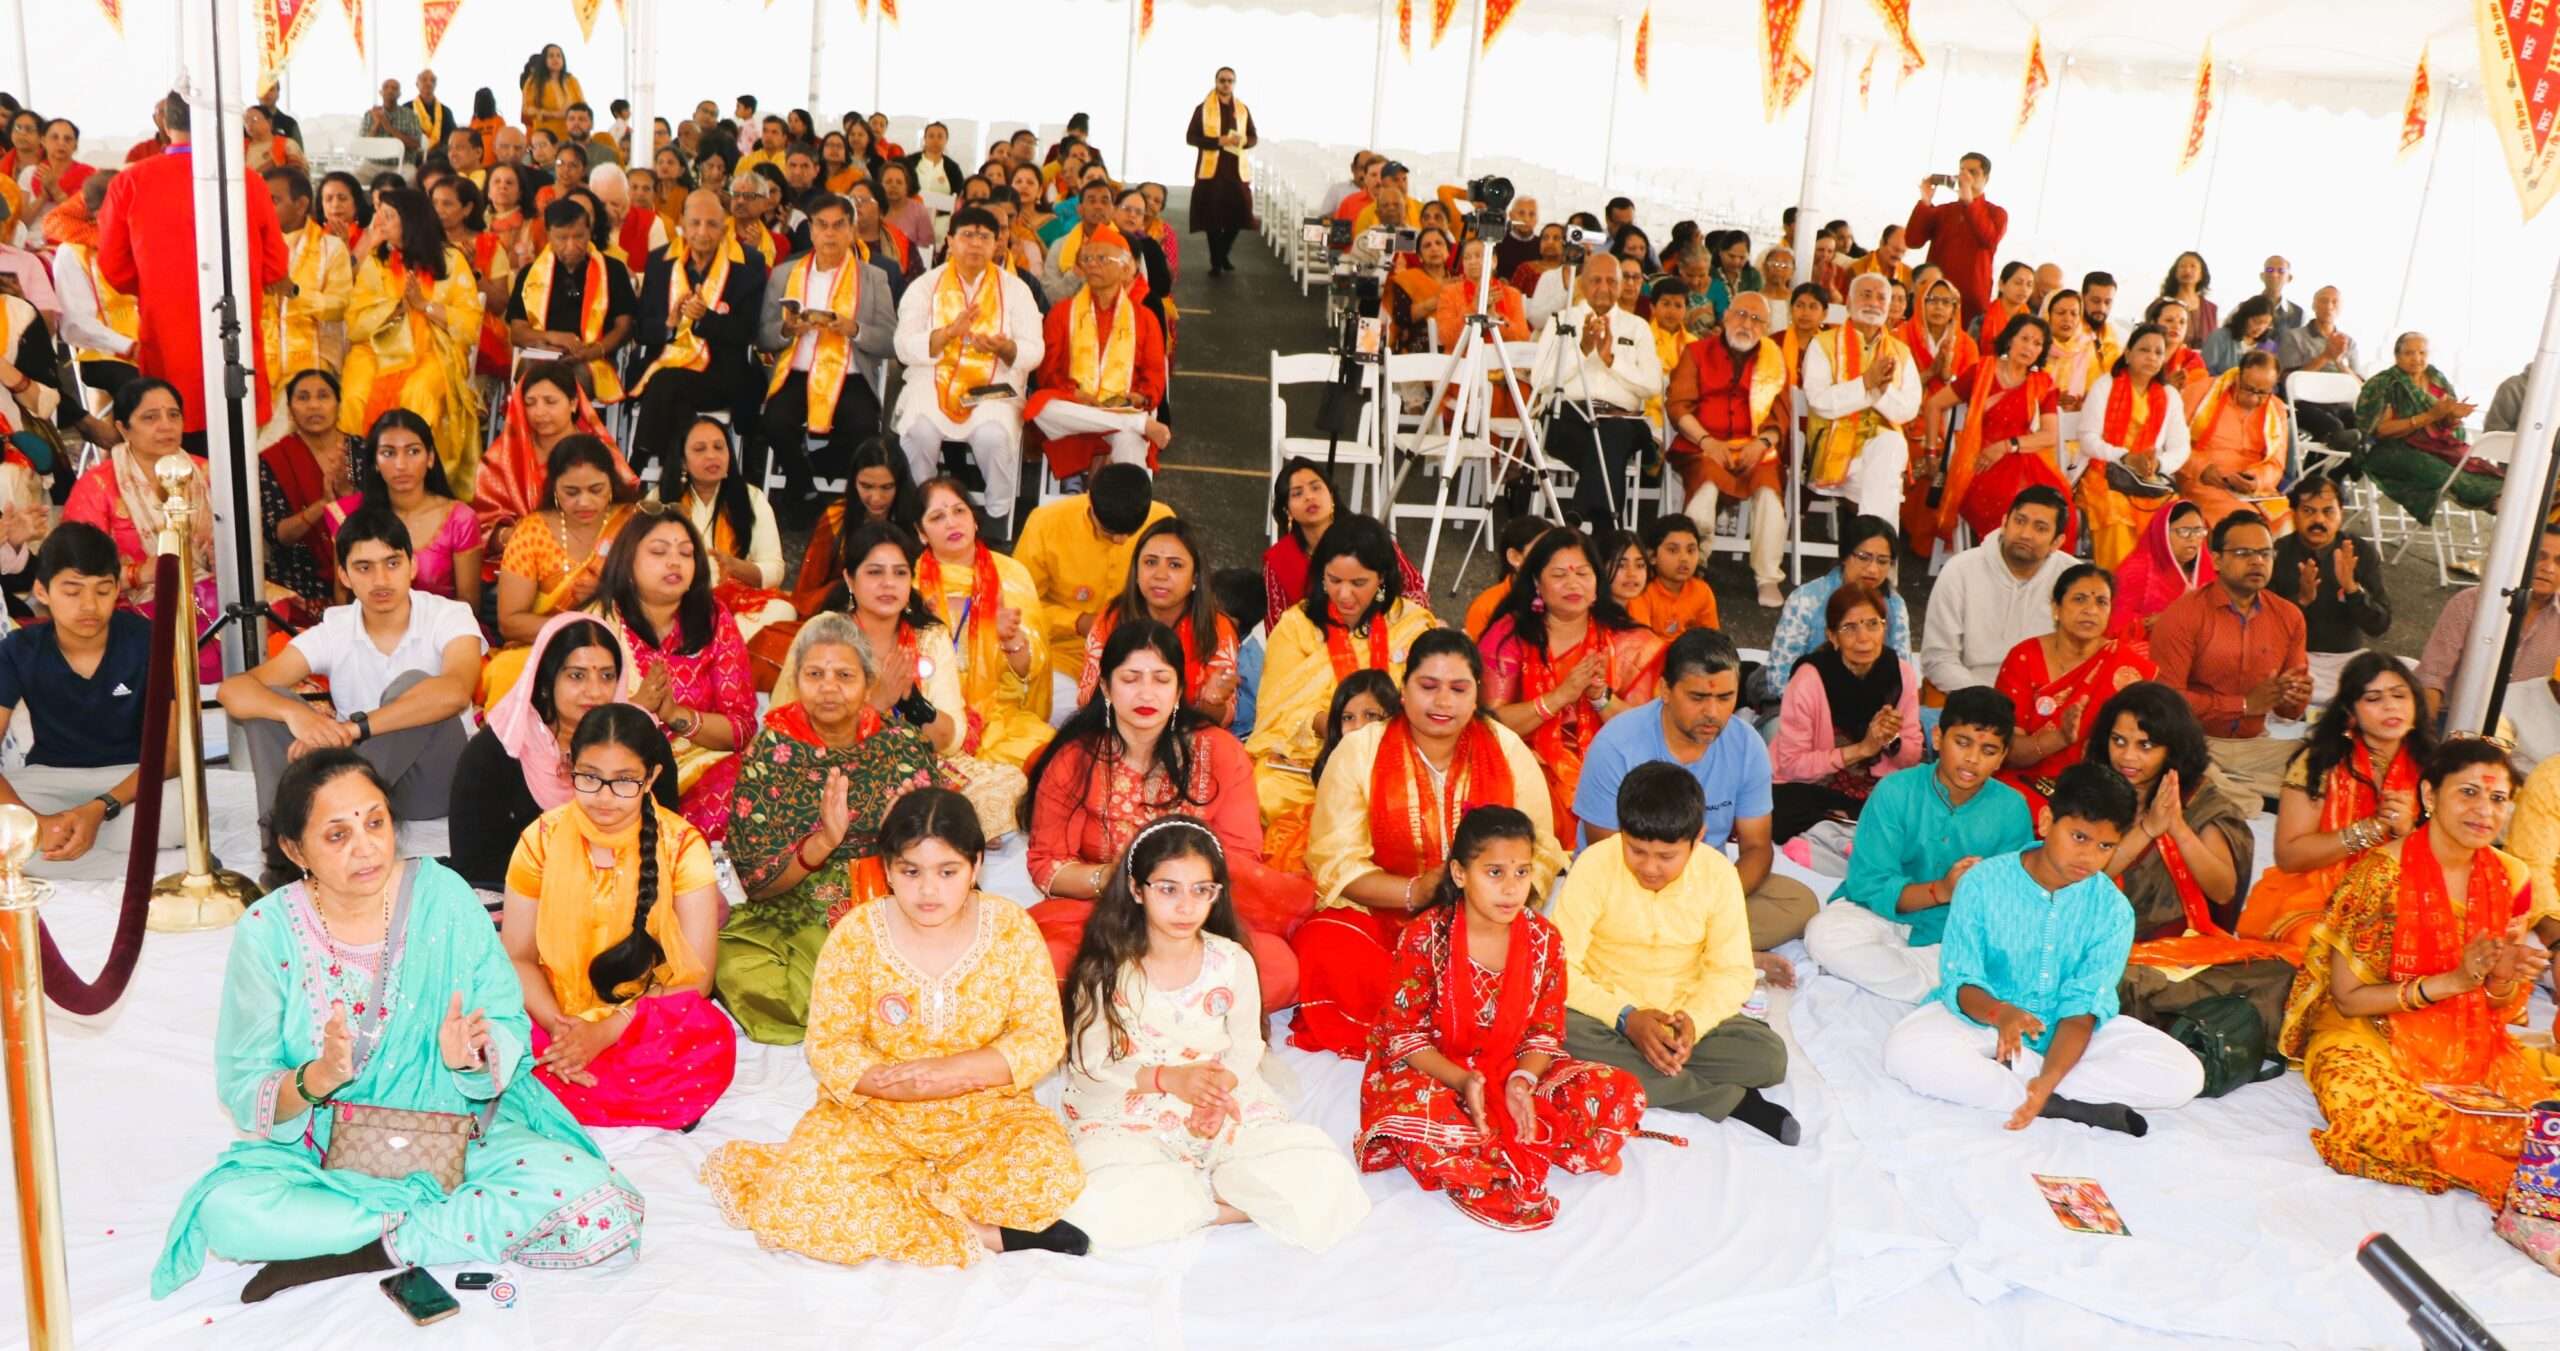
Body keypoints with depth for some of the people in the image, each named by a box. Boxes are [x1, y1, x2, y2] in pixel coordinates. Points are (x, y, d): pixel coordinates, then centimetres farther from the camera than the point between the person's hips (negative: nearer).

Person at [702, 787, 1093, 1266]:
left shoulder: (1011, 927, -7)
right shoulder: (857, 935, -8)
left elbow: (1044, 1038, -7)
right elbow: (828, 1047, -7)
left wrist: (953, 1070, -22)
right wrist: (902, 1082, -25)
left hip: (987, 1116, 0)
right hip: (874, 1116, 1)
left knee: (1051, 1173, -30)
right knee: (792, 1201, -27)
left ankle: (880, 1194, -15)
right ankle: (983, 1235, -20)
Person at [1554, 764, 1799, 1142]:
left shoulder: (1718, 874, -8)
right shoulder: (1594, 866, -15)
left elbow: (1732, 971, -5)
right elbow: (1559, 967, -17)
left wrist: (1694, 1020, -25)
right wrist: (1625, 1018, -27)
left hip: (1686, 1015, 1)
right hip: (1608, 1010, -1)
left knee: (1769, 1056, -22)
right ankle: (1732, 1100, -26)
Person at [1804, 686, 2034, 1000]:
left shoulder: (2011, 809, -6)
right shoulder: (1895, 792, -13)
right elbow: (1869, 886, -16)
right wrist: (1941, 891, -30)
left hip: (1959, 932, 1)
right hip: (1883, 913, -1)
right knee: (1825, 933, -32)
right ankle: (1946, 988, -21)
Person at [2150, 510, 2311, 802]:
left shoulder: (2289, 616, 9)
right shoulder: (2183, 614, -9)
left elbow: (2289, 711, 15)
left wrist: (2296, 699, -10)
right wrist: (2245, 704, -15)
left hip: (2256, 745, 7)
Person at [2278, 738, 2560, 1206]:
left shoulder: (2509, 879, 1)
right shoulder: (2382, 873, -14)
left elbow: (2501, 1010, 9)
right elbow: (2348, 998, -11)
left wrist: (2504, 982, -15)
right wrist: (2452, 981, -21)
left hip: (2469, 1043, 4)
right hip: (2373, 1034, -4)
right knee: (2364, 1101, -35)